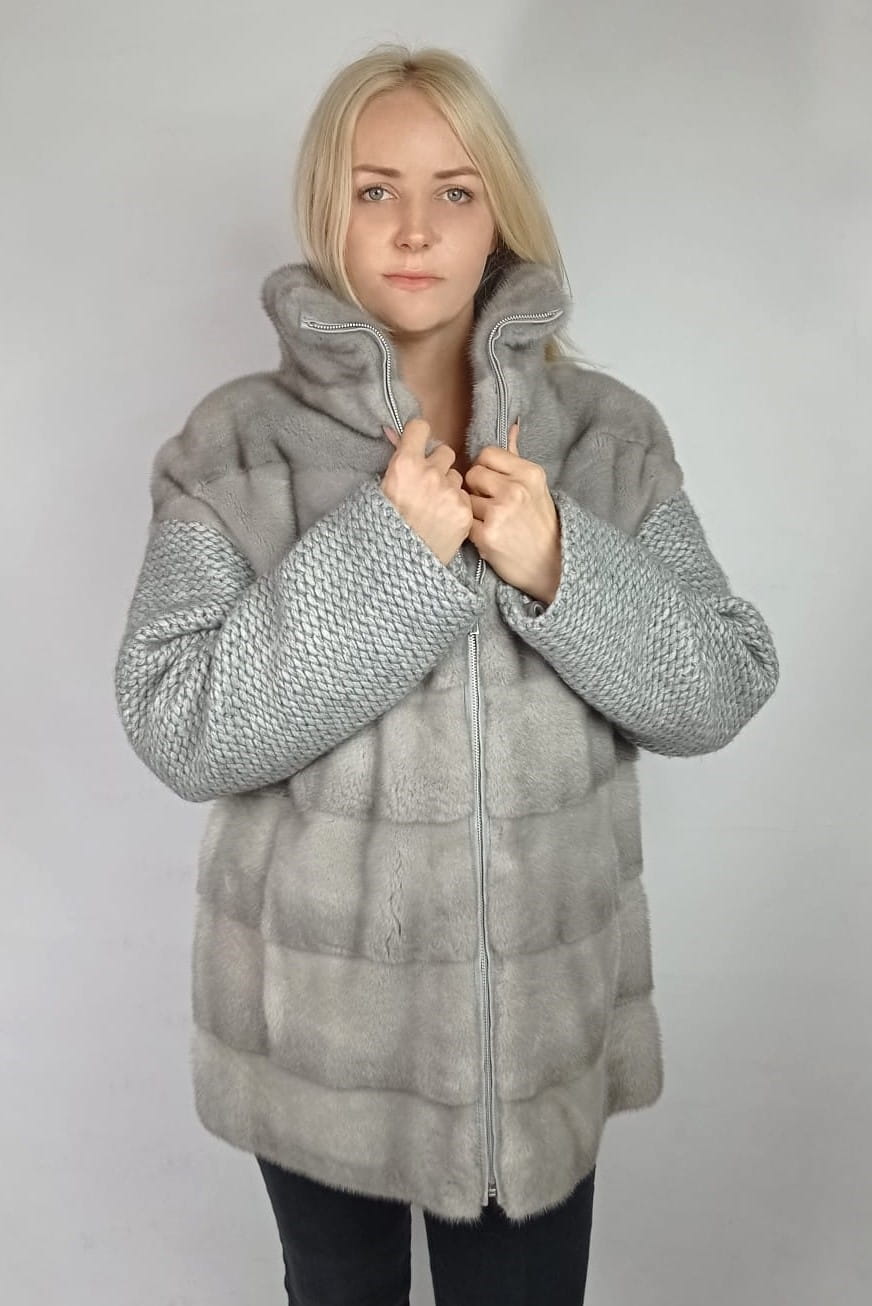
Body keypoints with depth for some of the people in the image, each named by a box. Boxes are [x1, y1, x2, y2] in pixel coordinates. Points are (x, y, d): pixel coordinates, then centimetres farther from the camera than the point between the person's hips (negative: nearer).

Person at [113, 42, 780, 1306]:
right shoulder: (236, 443, -8)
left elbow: (722, 690, -7)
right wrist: (383, 550, -25)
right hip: (319, 1015, 0)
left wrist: (558, 568, -23)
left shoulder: (609, 431, -3)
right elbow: (177, 727, -16)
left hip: (540, 1011, 1)